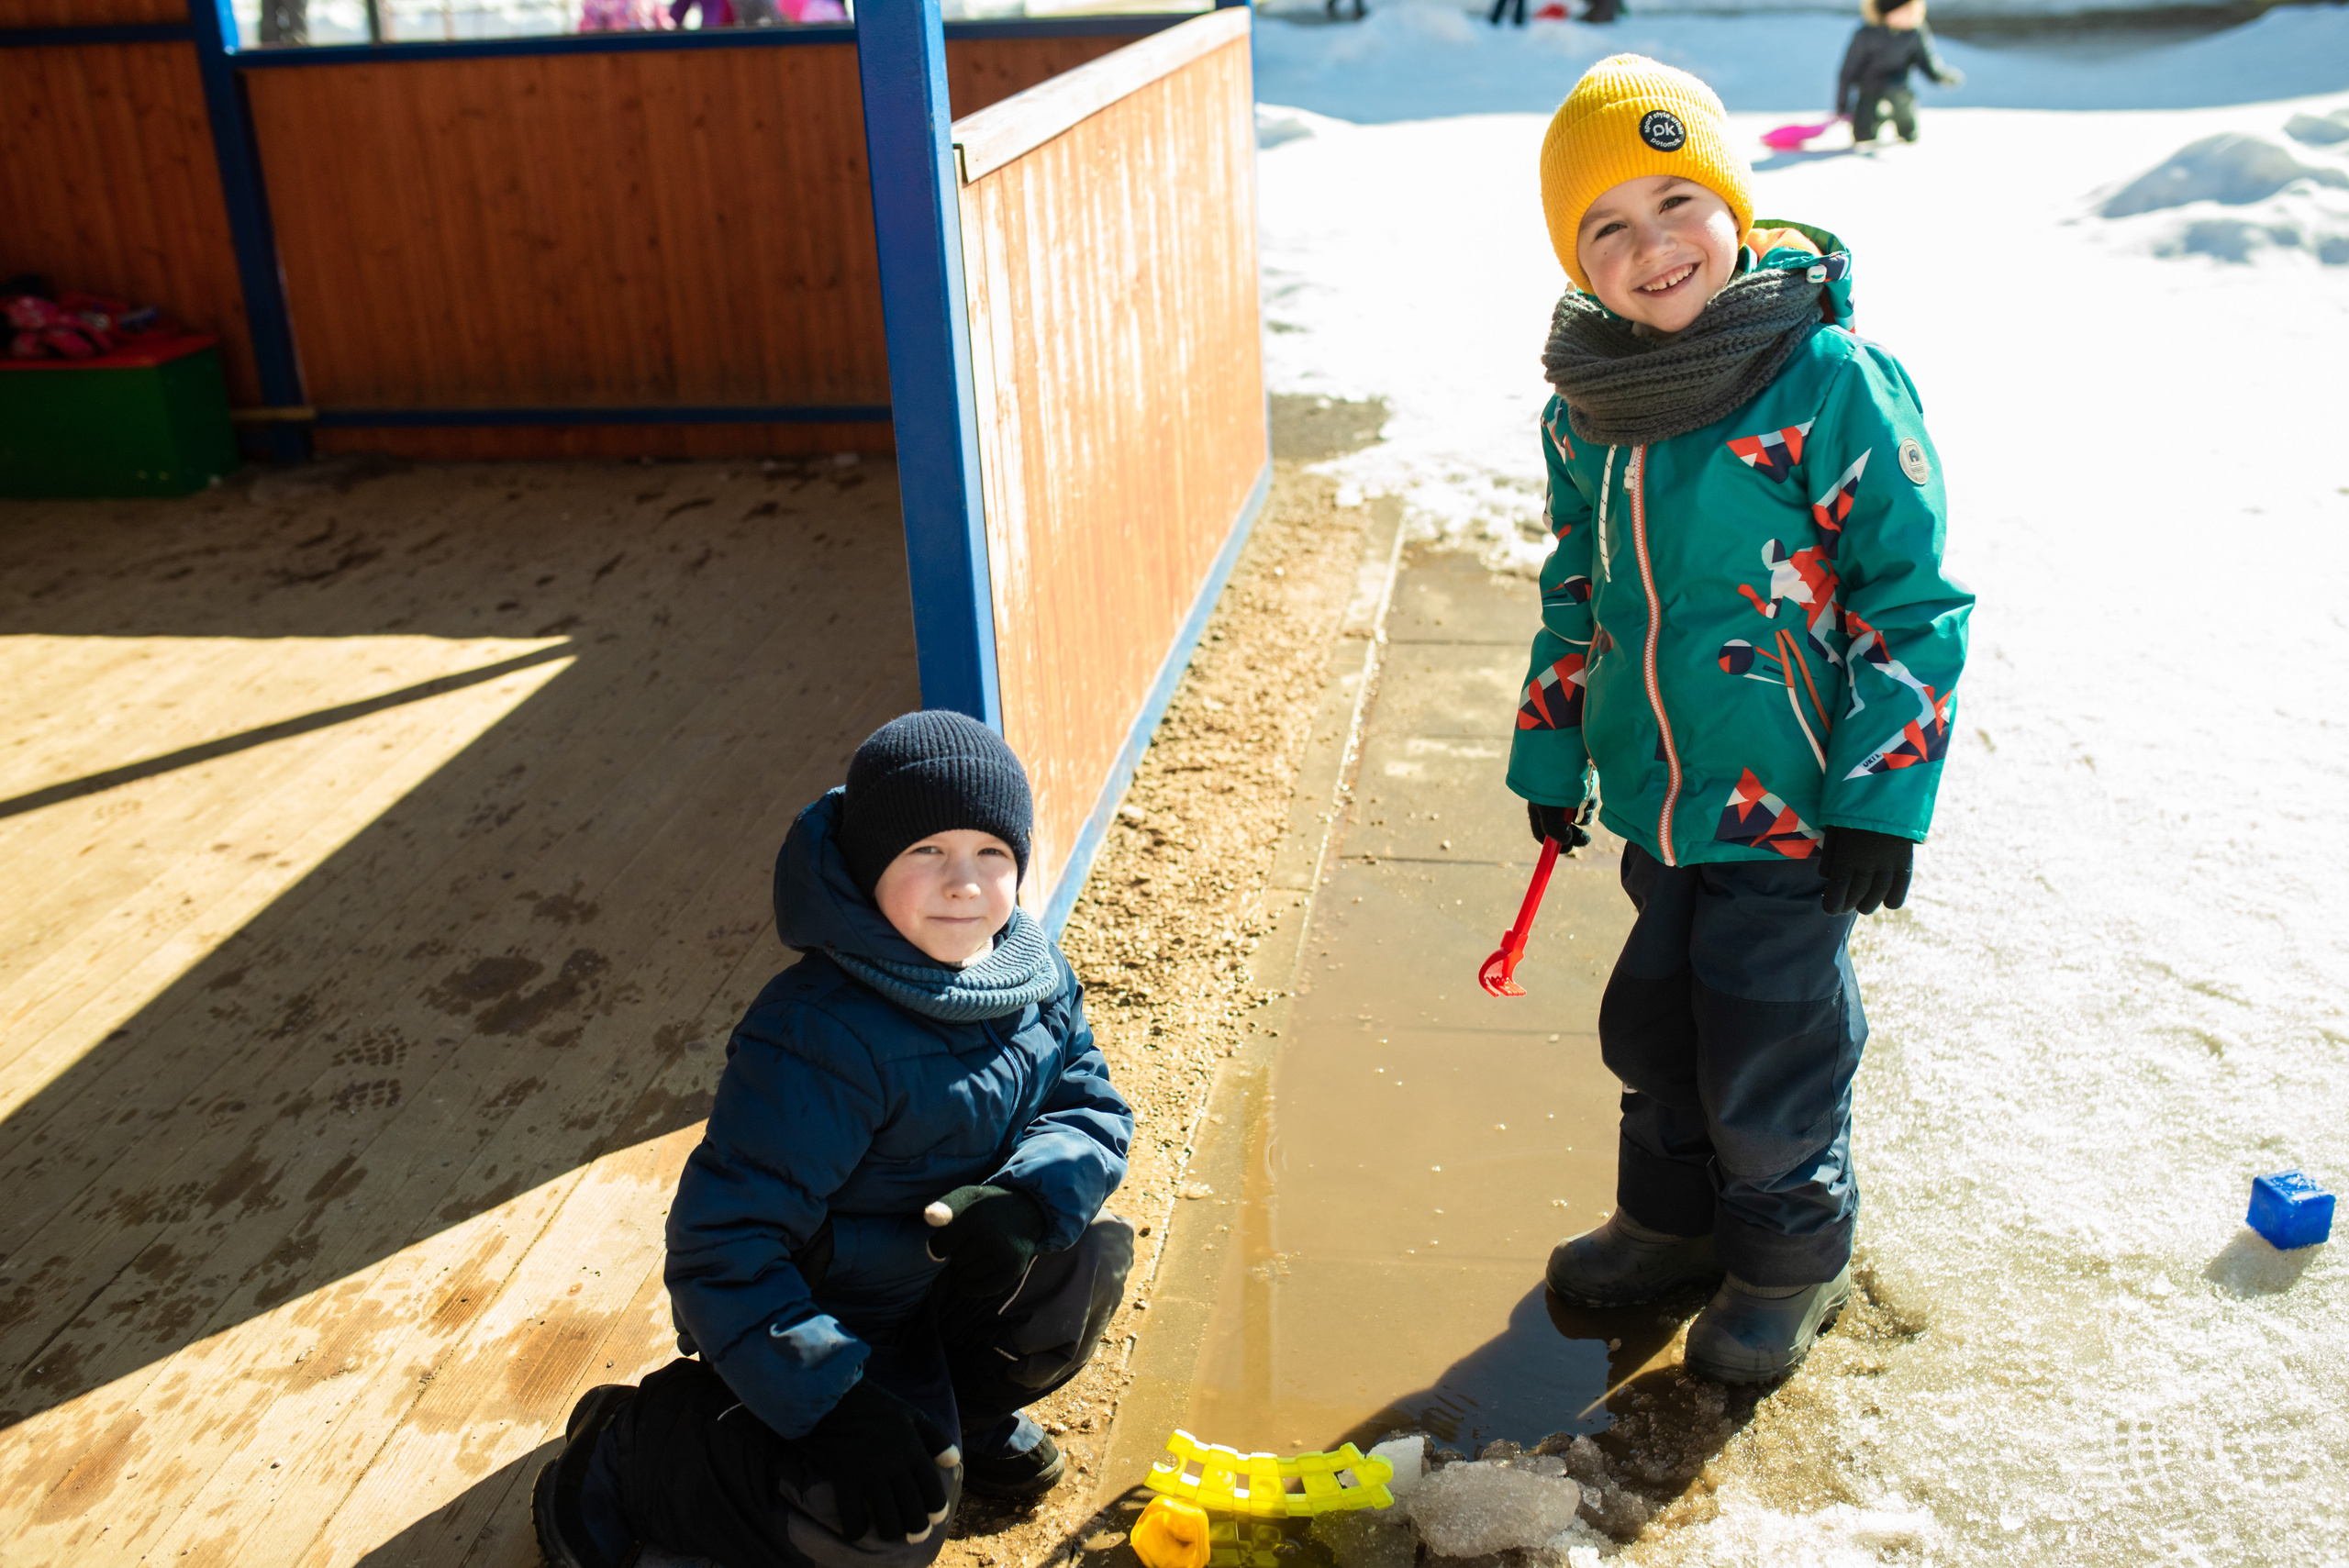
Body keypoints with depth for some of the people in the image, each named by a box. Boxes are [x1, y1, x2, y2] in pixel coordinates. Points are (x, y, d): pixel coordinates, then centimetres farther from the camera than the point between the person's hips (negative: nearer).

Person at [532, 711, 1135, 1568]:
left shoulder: (1031, 969, -9)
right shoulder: (822, 1039, -32)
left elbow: (1093, 1109, -3)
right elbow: (720, 1245, -31)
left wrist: (1027, 1199, -26)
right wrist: (831, 1404, -37)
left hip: (942, 1282, 7)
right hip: (818, 1314, -7)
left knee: (1090, 1251, -14)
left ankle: (966, 1404, 14)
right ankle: (631, 1446, -1)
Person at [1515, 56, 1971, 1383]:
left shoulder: (1834, 381, -16)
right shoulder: (1587, 408, 2)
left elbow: (1911, 603, -13)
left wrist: (1883, 798, -14)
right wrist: (1551, 754, 15)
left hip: (1796, 810, -6)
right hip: (1657, 799, 6)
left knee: (1770, 1052, 6)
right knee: (1651, 1027, 19)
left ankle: (1792, 1256, 33)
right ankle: (1675, 1218, 44)